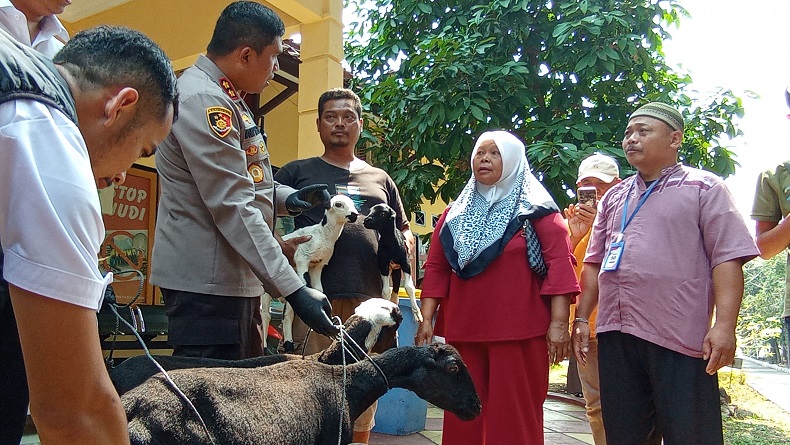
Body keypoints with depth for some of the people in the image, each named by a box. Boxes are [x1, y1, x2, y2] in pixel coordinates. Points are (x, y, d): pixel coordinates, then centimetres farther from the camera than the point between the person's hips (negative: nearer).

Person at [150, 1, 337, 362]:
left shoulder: (224, 99, 17)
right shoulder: (202, 99, -16)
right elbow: (233, 209, -23)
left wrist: (284, 197, 3)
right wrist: (293, 289, -24)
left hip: (235, 278, 10)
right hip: (206, 282, -10)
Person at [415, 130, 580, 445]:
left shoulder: (535, 209, 2)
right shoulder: (455, 213, 14)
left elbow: (559, 264, -6)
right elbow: (436, 268, 10)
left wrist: (559, 322, -14)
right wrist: (427, 320, 2)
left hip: (519, 330, -4)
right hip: (462, 329, 4)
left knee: (514, 414, 2)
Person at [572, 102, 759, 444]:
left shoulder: (703, 188, 3)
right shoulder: (614, 197, 19)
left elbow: (727, 258, -6)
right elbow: (595, 261, 19)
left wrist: (724, 325, -16)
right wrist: (582, 318, 12)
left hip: (679, 338, -5)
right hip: (615, 336, 5)